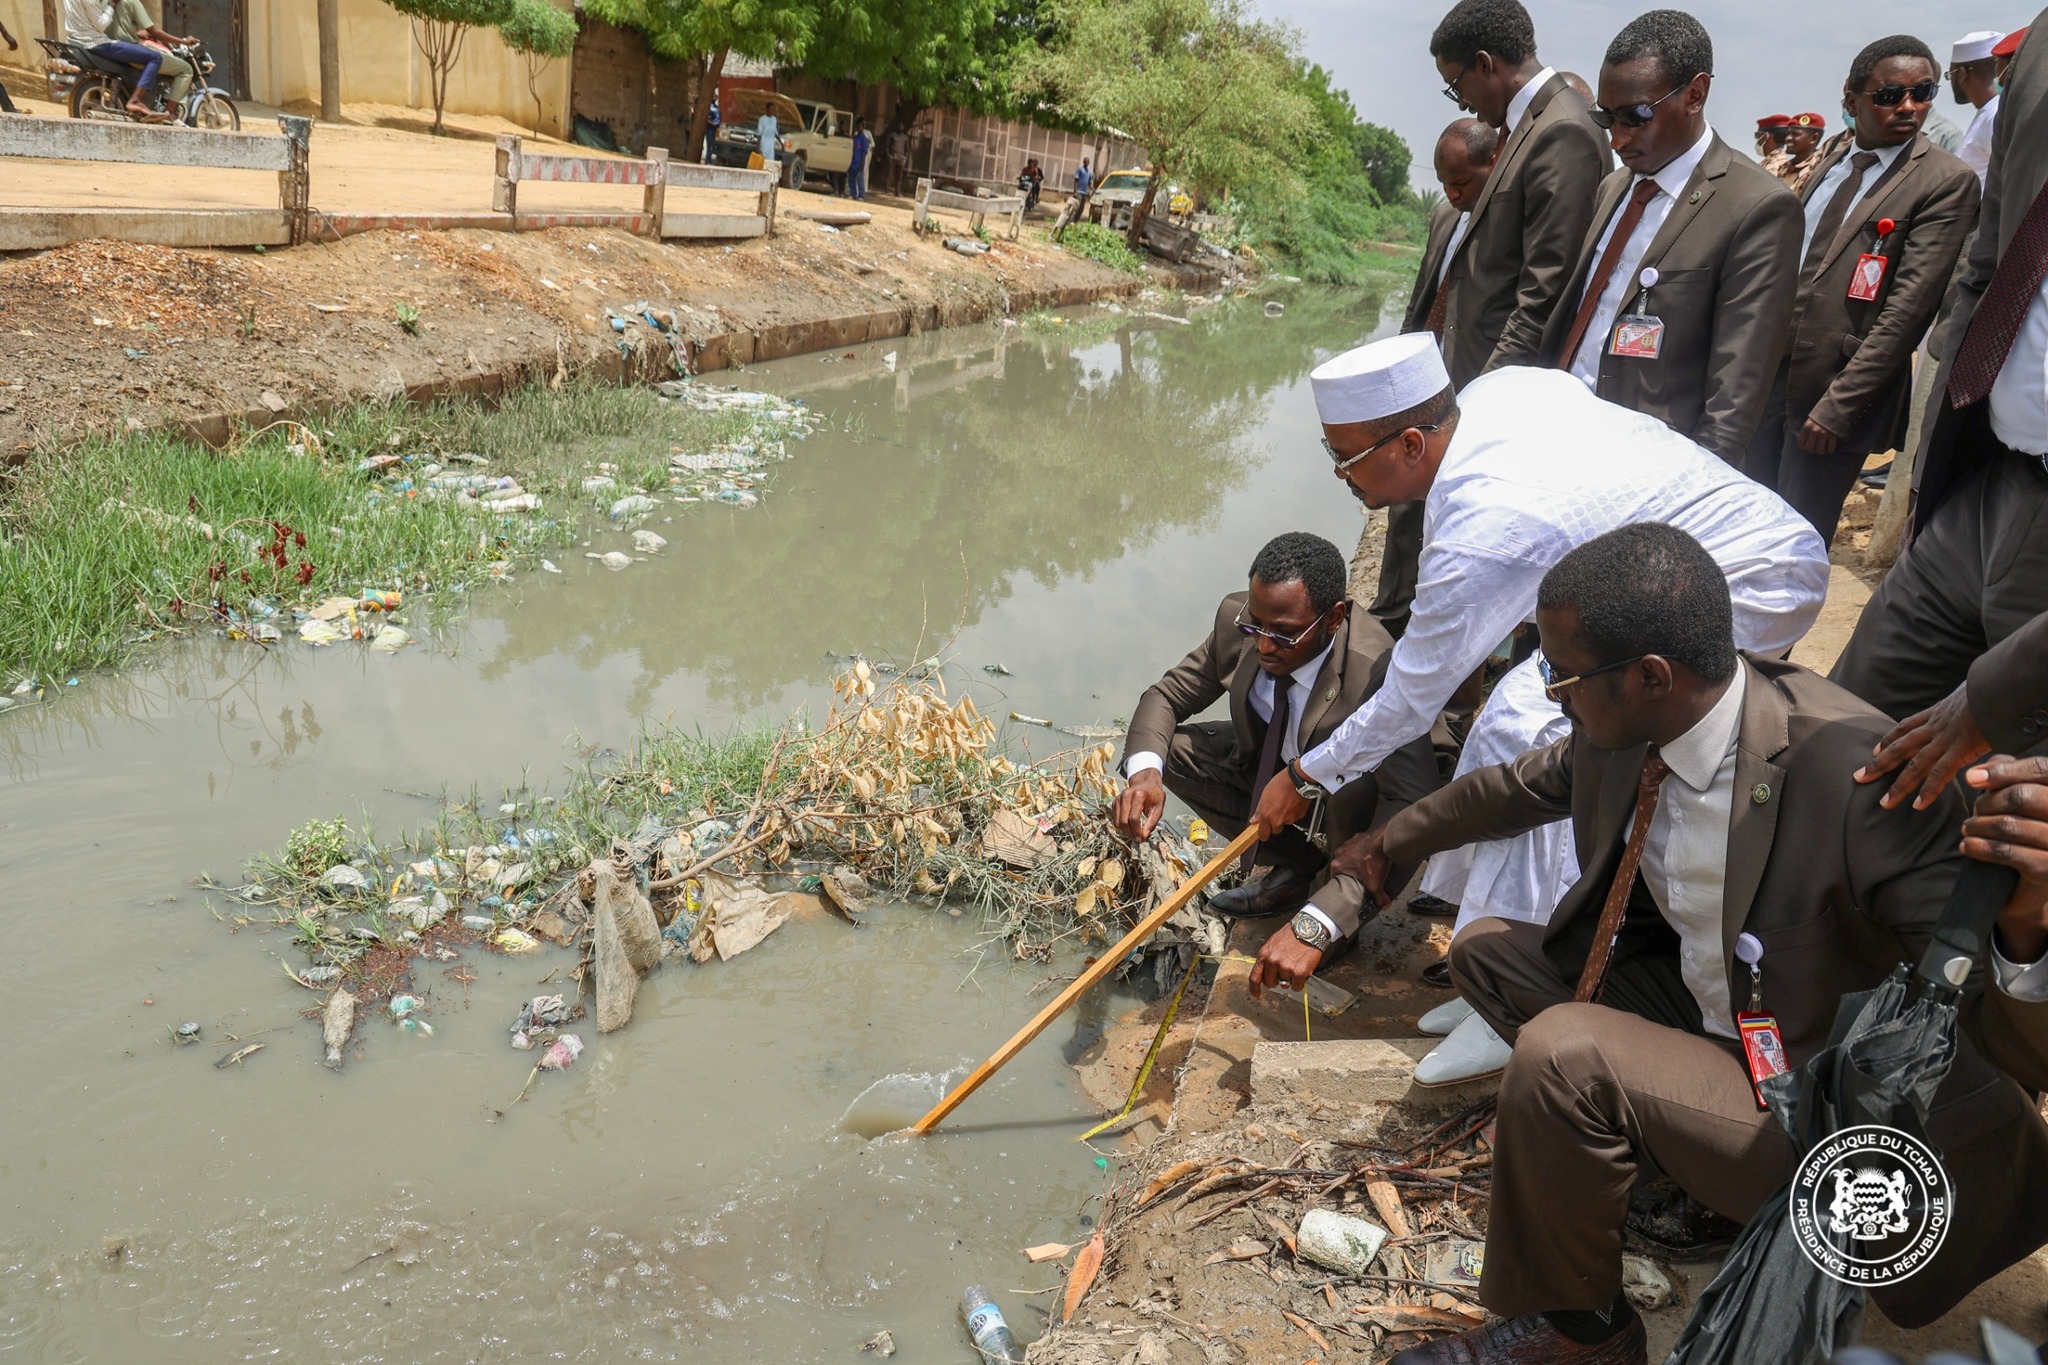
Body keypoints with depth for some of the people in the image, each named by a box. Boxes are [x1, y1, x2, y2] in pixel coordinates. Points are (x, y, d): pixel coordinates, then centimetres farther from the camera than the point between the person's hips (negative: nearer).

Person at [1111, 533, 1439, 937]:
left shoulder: (1377, 672, -38)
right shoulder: (1236, 618, -23)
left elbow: (1412, 806, -45)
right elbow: (1166, 695, -10)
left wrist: (1315, 926, -55)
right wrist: (1144, 772, -35)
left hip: (1351, 796, -6)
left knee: (1354, 790, -38)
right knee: (1171, 747, -14)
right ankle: (1300, 866, 0)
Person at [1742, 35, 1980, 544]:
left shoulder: (1946, 183, -10)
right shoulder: (1832, 162, 11)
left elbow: (1907, 310, -16)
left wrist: (1838, 405, -19)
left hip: (1837, 388, -6)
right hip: (1772, 372, 6)